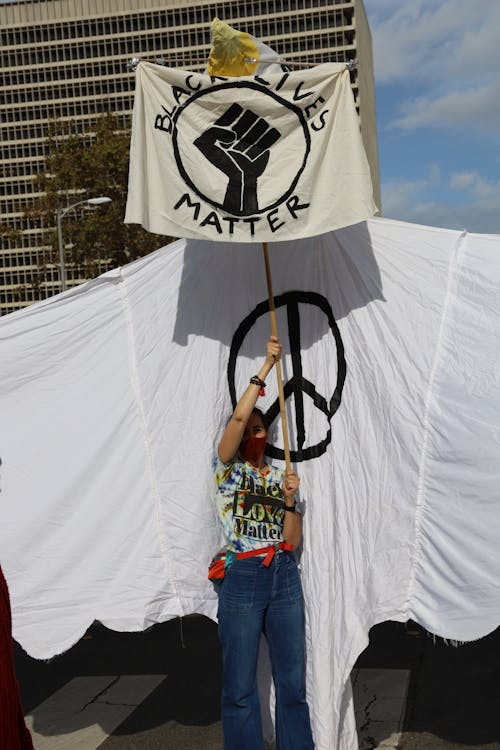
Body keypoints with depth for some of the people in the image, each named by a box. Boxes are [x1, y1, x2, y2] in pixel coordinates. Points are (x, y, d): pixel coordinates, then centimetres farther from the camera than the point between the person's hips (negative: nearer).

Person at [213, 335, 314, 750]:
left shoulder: (280, 476, 11)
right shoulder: (228, 469, 0)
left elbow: (293, 540, 5)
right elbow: (238, 417, -19)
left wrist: (289, 500, -10)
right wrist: (266, 366, -16)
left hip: (284, 577, 4)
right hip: (242, 578, -4)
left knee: (292, 678, 11)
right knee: (240, 685, 3)